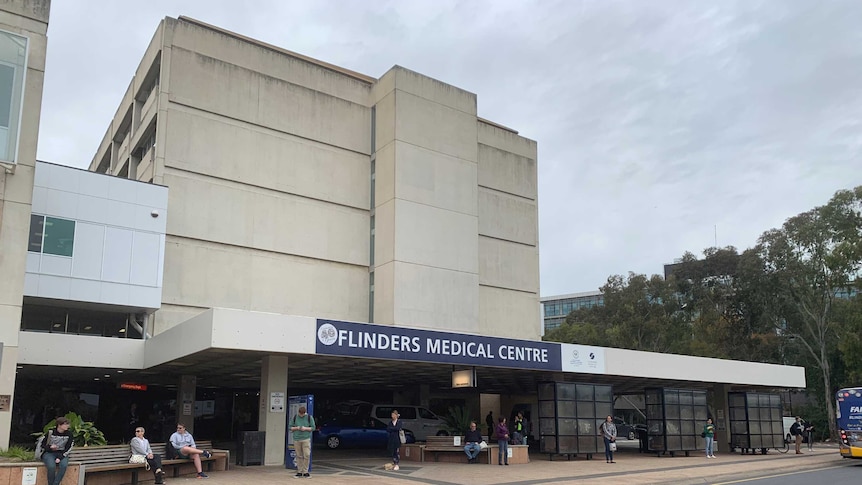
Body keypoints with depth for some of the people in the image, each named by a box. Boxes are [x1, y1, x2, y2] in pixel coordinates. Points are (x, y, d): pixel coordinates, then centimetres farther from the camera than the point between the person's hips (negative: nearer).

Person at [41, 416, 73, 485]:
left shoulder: (69, 434, -4)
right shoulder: (50, 432, -7)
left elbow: (68, 449, -3)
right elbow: (43, 445, 2)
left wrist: (60, 458, -17)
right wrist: (50, 447, -21)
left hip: (62, 454, 1)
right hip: (49, 453, -1)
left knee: (63, 465, -32)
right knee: (52, 466, -33)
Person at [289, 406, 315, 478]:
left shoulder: (309, 417, 1)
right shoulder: (295, 417, 5)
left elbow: (313, 428, 4)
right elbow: (291, 427, 9)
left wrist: (305, 428, -13)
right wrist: (296, 428, -10)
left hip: (306, 439, -1)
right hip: (296, 439, 1)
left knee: (307, 455, -8)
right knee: (299, 456, 4)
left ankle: (305, 472, 2)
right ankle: (299, 472, 12)